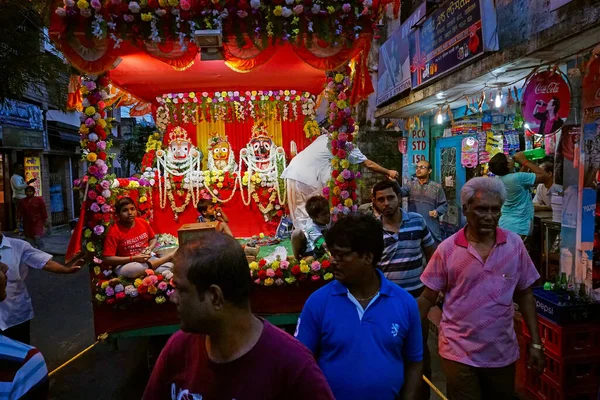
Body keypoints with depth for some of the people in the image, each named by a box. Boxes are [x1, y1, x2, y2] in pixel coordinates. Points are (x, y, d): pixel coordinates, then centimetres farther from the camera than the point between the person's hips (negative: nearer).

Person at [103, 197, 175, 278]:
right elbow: (107, 259, -16)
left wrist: (150, 248, -6)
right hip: (126, 265, -3)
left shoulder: (143, 222, 0)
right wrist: (133, 258, -23)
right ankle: (169, 256, -26)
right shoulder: (114, 231, -14)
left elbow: (153, 238, 18)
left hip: (147, 259, 3)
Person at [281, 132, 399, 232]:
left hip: (293, 172, 7)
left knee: (300, 214, 11)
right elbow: (369, 164, 9)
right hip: (307, 177, -7)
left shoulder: (325, 137, 22)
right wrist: (388, 172, 24)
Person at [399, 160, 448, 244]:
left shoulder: (437, 187, 3)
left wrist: (437, 211, -14)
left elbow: (444, 205, 7)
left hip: (431, 228, -1)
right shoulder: (411, 185, 7)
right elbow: (400, 192, -13)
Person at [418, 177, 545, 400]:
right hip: (458, 352, -3)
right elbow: (427, 298, -5)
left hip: (503, 352, 3)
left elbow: (525, 295, 4)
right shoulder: (447, 249, -11)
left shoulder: (515, 244, -5)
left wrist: (535, 343, 3)